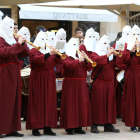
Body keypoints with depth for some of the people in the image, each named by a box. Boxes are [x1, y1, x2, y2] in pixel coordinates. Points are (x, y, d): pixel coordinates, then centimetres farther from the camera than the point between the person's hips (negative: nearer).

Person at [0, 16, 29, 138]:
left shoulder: (13, 40, 16)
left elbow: (26, 53, 12)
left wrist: (23, 43, -5)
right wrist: (18, 44, -21)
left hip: (14, 74, 7)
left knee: (14, 100, 6)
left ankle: (12, 129, 10)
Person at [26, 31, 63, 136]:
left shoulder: (50, 51, 17)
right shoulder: (34, 51, -1)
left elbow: (59, 61, 5)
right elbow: (36, 59, -22)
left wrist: (57, 54, -14)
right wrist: (48, 54, -32)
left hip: (49, 80, 6)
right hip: (38, 79, -6)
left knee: (50, 102, 3)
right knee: (38, 102, -8)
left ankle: (47, 127, 7)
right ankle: (35, 127, -5)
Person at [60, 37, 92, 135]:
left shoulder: (81, 56, 17)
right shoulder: (67, 57, -2)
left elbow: (88, 66, 6)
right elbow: (69, 65, -24)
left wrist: (86, 59, -13)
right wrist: (79, 60, -36)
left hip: (81, 85, 6)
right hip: (71, 84, -6)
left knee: (82, 104, 5)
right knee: (71, 104, -8)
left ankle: (78, 126, 11)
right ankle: (69, 127, -5)